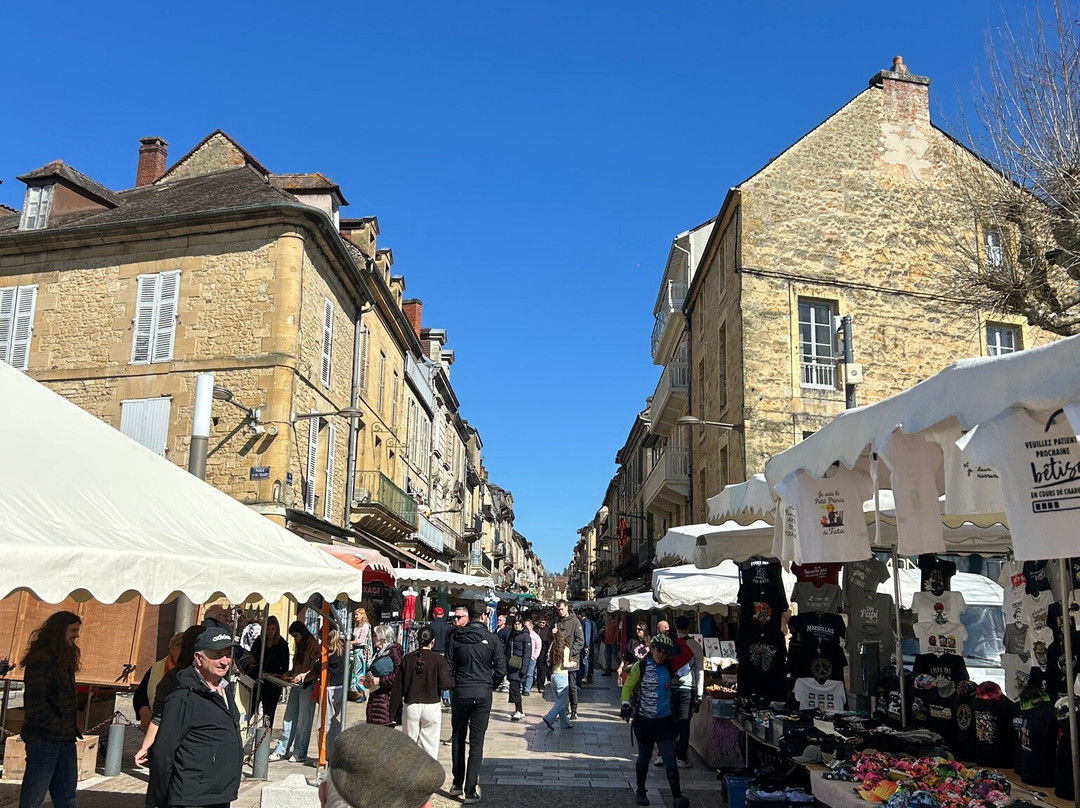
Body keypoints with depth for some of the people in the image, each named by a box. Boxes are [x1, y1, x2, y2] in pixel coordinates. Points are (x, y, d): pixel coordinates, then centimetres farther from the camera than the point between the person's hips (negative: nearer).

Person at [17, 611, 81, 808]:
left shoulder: (64, 660, 14)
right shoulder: (41, 660, -15)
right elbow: (35, 703, -21)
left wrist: (73, 725, 7)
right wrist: (60, 726, -14)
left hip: (65, 740, 9)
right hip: (44, 740, -9)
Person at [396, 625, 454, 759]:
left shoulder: (407, 658, 2)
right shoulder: (439, 660, -6)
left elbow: (399, 686, 3)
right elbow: (445, 684, -14)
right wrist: (454, 681, 7)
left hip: (410, 706, 2)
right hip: (432, 707, -2)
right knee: (430, 746, 5)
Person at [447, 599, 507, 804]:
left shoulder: (457, 638, -2)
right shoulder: (492, 639, -6)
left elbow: (449, 668, 0)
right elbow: (501, 670, -6)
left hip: (460, 693, 2)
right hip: (483, 695, -1)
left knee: (458, 738, 18)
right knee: (477, 743, 3)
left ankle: (457, 784, 22)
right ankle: (470, 791, 2)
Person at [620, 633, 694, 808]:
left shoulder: (669, 666, 1)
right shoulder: (640, 666, -6)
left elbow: (688, 655, -6)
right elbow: (628, 686, -6)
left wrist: (677, 639, -13)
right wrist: (626, 705, -21)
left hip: (665, 720, 1)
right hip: (644, 720, -1)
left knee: (670, 761, -8)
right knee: (644, 759, 16)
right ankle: (641, 791, 35)